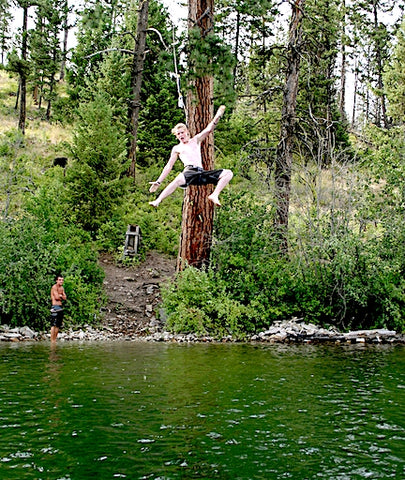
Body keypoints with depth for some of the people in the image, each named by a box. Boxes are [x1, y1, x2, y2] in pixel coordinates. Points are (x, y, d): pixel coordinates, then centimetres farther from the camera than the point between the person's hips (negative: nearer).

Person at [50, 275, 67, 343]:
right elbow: (57, 297, -16)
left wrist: (60, 295, -7)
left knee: (58, 325, 9)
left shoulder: (62, 288, 17)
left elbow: (65, 298, 10)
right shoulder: (54, 287, -7)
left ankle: (55, 339, 15)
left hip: (60, 307, 8)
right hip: (55, 307, -8)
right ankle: (52, 340, -10)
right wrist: (61, 296, 3)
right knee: (53, 325, -10)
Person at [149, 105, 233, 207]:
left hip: (202, 173, 4)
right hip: (189, 171, -3)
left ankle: (214, 195, -24)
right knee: (179, 180, -42)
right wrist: (158, 182, 14)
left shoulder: (196, 140, 25)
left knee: (228, 173, -16)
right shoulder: (177, 148, 21)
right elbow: (169, 166, 20)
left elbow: (208, 130, 11)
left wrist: (217, 116, -5)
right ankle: (157, 201, -41)